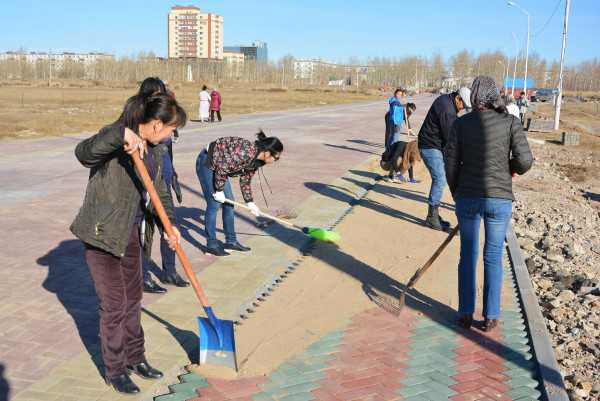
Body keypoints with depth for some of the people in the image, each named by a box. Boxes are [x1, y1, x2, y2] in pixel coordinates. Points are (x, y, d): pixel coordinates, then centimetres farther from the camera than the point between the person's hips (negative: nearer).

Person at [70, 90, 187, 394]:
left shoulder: (154, 148, 3)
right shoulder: (115, 138, -21)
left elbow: (159, 189, 13)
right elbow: (83, 153, -41)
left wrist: (169, 223, 5)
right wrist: (121, 135, -54)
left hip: (131, 231, 8)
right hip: (102, 234, -8)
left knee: (133, 299, 19)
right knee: (114, 304, 2)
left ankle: (135, 358, 37)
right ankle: (114, 371, 21)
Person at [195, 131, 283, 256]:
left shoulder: (255, 161, -2)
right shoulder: (246, 152, -31)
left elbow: (245, 181, 10)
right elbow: (222, 168, -27)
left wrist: (250, 202, 11)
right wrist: (219, 190, -16)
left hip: (218, 167, 9)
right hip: (206, 163, -9)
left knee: (229, 204, 9)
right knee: (214, 204, -7)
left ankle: (231, 241, 19)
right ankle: (212, 245, 3)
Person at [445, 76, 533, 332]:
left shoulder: (461, 123, -1)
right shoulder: (510, 122, -4)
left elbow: (451, 163, -1)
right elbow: (524, 161, -10)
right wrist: (511, 169, 13)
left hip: (467, 197, 1)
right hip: (500, 198, -1)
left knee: (468, 255, 14)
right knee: (493, 256, 12)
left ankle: (466, 314, 21)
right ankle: (490, 317, 19)